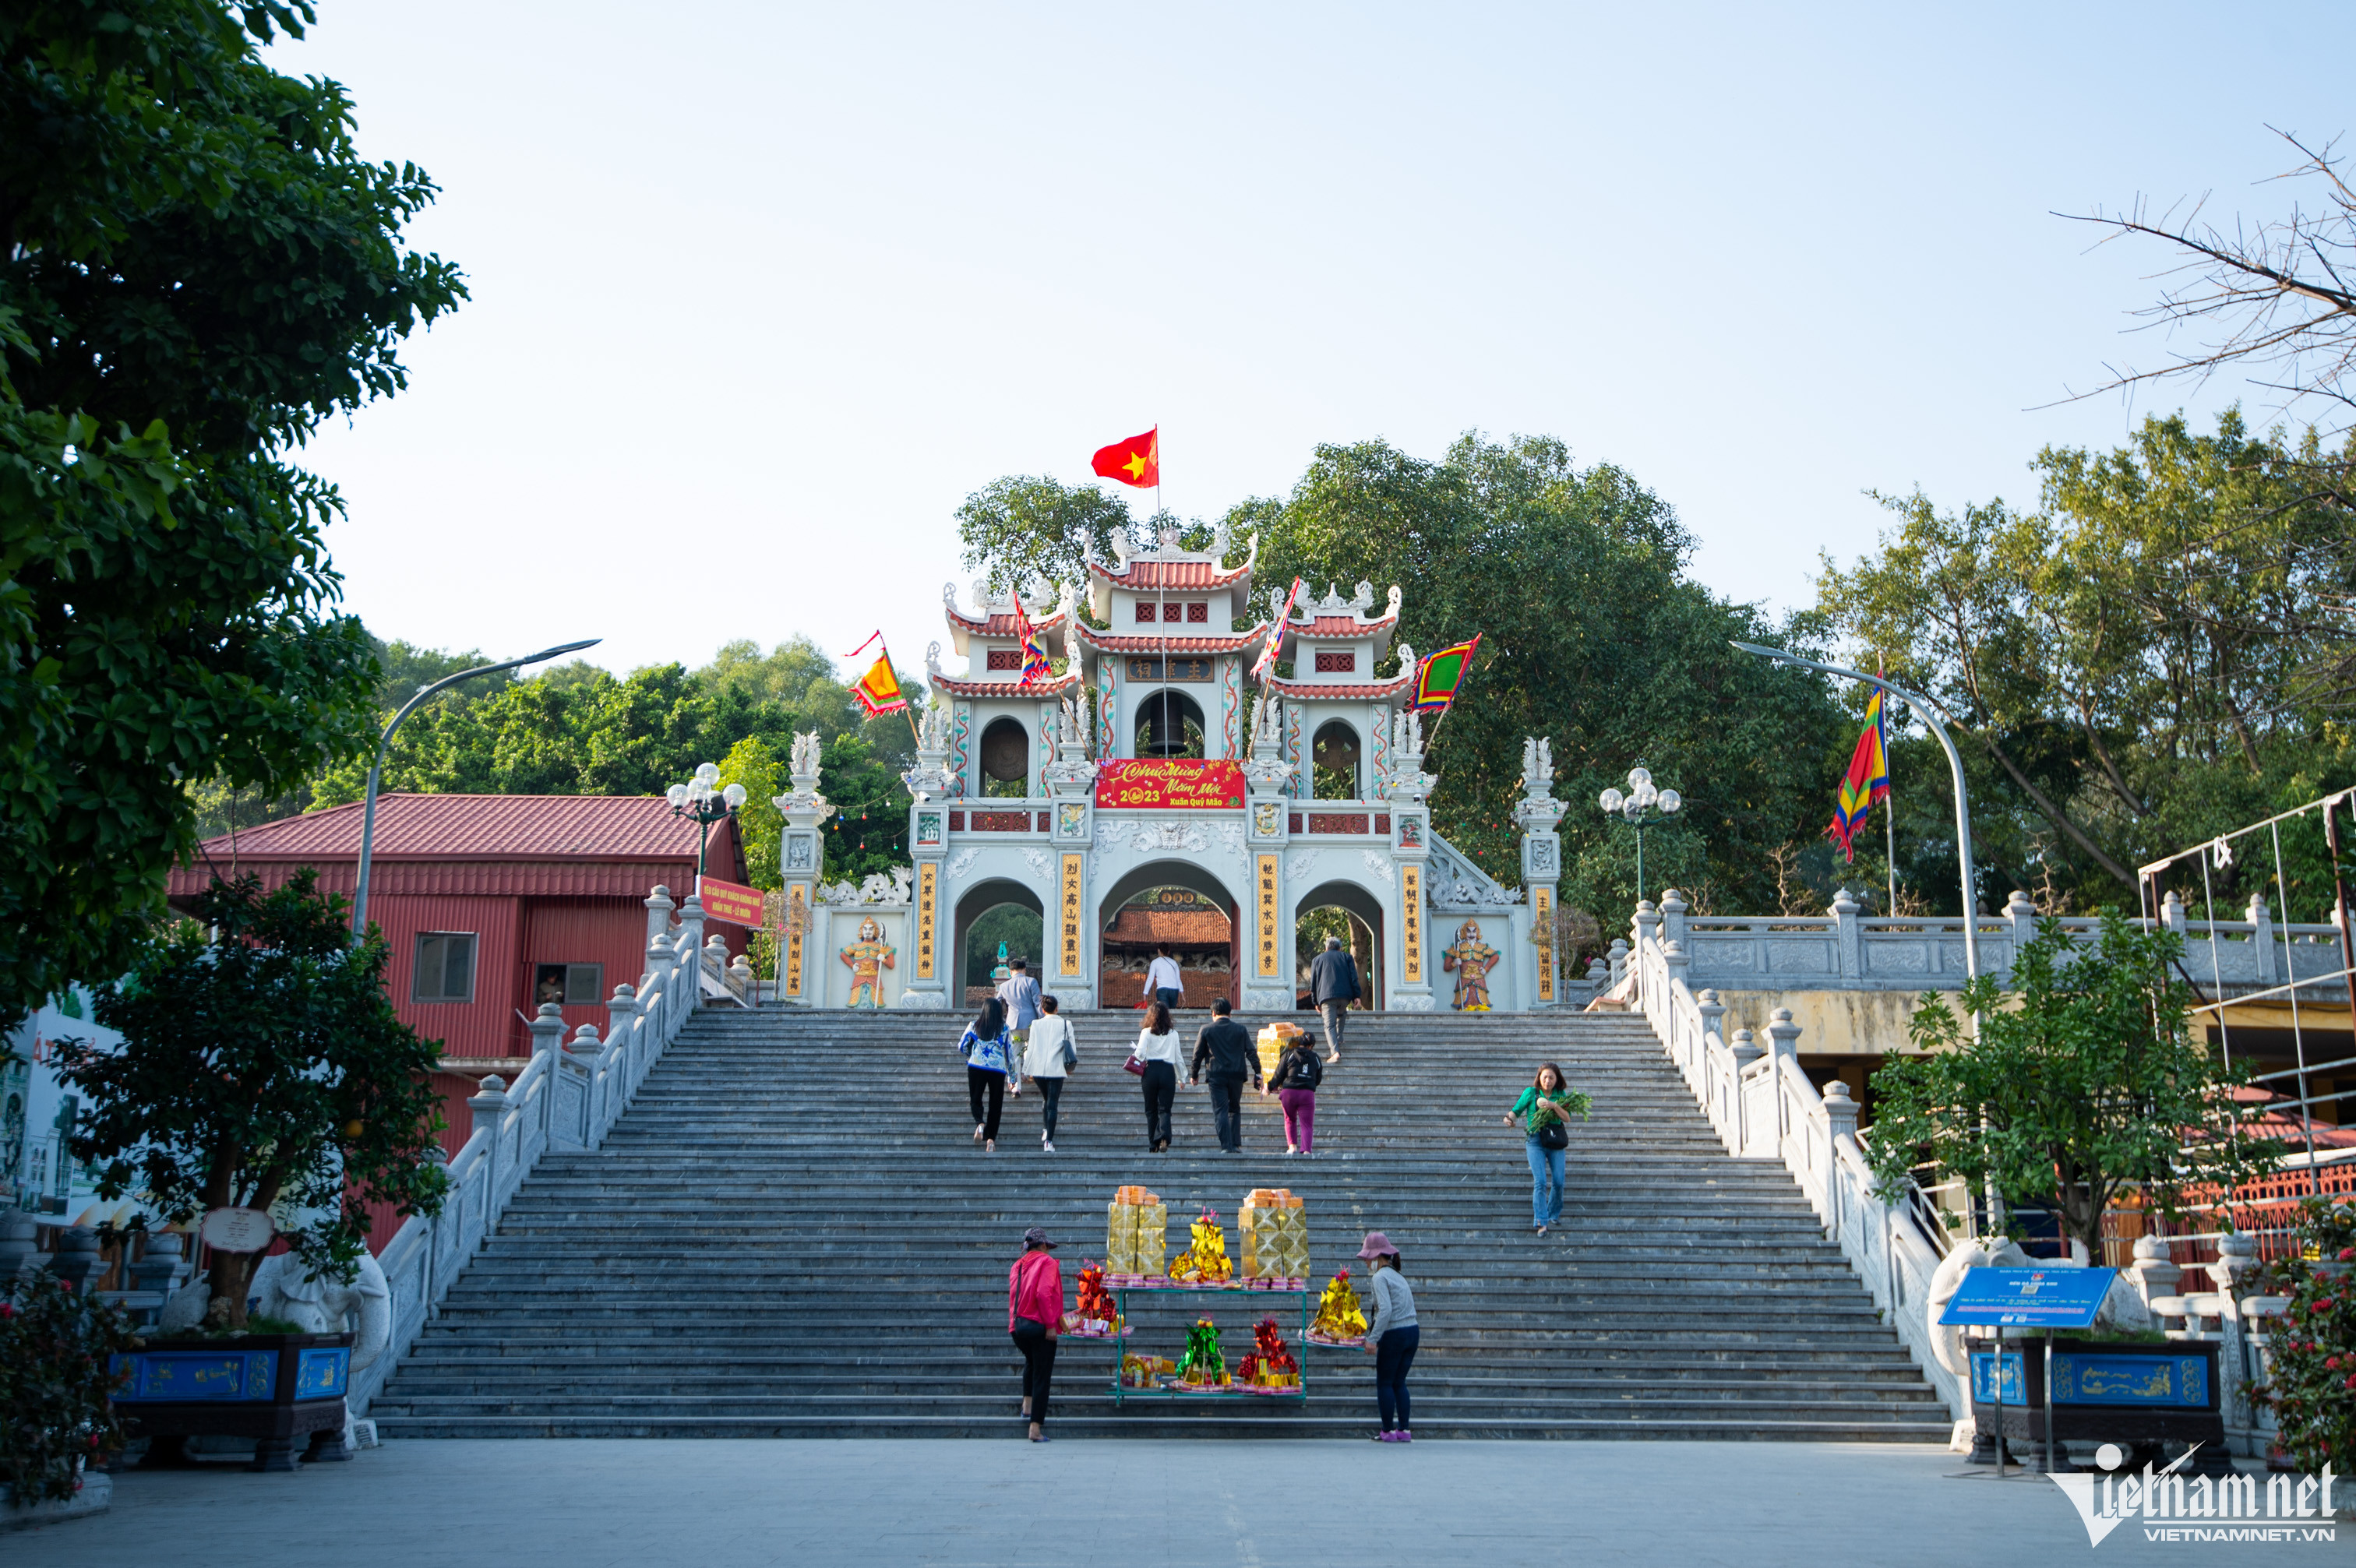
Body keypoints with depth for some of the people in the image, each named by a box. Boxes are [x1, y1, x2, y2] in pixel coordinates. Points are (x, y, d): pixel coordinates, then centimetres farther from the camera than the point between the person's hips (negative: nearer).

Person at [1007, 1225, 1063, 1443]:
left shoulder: (1017, 1265, 14)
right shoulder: (1047, 1262, -6)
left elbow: (1013, 1296, 15)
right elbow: (1044, 1293, -19)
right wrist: (1050, 1324, -17)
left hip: (1017, 1326, 6)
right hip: (1039, 1326, -6)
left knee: (1031, 1363, 34)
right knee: (1042, 1376, 0)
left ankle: (1027, 1405, 25)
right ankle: (1036, 1427, -4)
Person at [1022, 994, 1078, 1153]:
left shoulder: (1036, 1025, 2)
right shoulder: (1065, 1024, 0)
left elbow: (1031, 1049, 3)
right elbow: (1072, 1048, 2)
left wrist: (1027, 1071, 11)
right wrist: (1070, 1065, 21)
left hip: (1038, 1069, 2)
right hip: (1056, 1069, -2)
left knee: (1046, 1099, 26)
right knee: (1052, 1104, -2)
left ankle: (1045, 1130, 26)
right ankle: (1048, 1141, -11)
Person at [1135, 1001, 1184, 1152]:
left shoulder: (1147, 1032, -1)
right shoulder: (1173, 1033, 6)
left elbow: (1140, 1052, -14)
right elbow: (1177, 1057, 10)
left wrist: (1142, 1063, 7)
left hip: (1151, 1070, -1)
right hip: (1168, 1071, 1)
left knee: (1151, 1110, 9)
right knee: (1164, 1109, 1)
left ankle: (1153, 1145, 7)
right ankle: (1164, 1136, -24)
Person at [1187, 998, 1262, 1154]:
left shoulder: (1206, 1030, 2)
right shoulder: (1241, 1029, 7)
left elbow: (1198, 1054, 5)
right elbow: (1251, 1053, 5)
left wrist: (1194, 1074, 16)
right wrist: (1258, 1073, 8)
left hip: (1216, 1076, -2)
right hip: (1237, 1075, 2)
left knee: (1220, 1111, -1)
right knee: (1235, 1110, 15)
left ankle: (1226, 1146, -9)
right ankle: (1236, 1145, 9)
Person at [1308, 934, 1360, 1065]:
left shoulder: (1317, 960, 20)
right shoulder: (1346, 957, 19)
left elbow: (1313, 982, 16)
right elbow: (1354, 977, 8)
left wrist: (1316, 1001, 19)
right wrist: (1356, 995, 7)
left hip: (1326, 996, -1)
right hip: (1345, 995, 1)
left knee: (1330, 1025, -8)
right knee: (1340, 1015, 31)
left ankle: (1335, 1052, -25)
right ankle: (1339, 1038, 27)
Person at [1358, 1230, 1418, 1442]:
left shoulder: (1380, 1277, -10)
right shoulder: (1397, 1275, 16)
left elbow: (1386, 1310, -21)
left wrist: (1373, 1339, -21)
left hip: (1394, 1334, -8)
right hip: (1413, 1331, 8)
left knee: (1384, 1383, 4)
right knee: (1399, 1383, 16)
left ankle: (1388, 1431, 7)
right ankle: (1404, 1430, 15)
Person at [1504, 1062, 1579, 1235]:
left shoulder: (1561, 1095, 4)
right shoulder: (1531, 1092, -2)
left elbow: (1567, 1119, -5)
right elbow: (1516, 1110, -1)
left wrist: (1555, 1106, -21)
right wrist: (1509, 1117, -23)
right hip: (1535, 1141, -3)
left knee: (1558, 1181, 1)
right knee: (1540, 1182, -13)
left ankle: (1554, 1214, 27)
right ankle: (1541, 1222, -14)